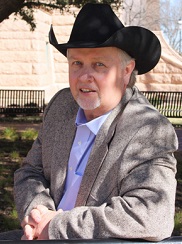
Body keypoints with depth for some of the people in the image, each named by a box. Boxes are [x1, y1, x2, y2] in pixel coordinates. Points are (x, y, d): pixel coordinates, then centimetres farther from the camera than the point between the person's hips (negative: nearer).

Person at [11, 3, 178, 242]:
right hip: (47, 236, 5)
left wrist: (59, 226, -24)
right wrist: (36, 211, -11)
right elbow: (31, 172, 9)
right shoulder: (61, 104, 2)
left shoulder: (152, 132, -16)